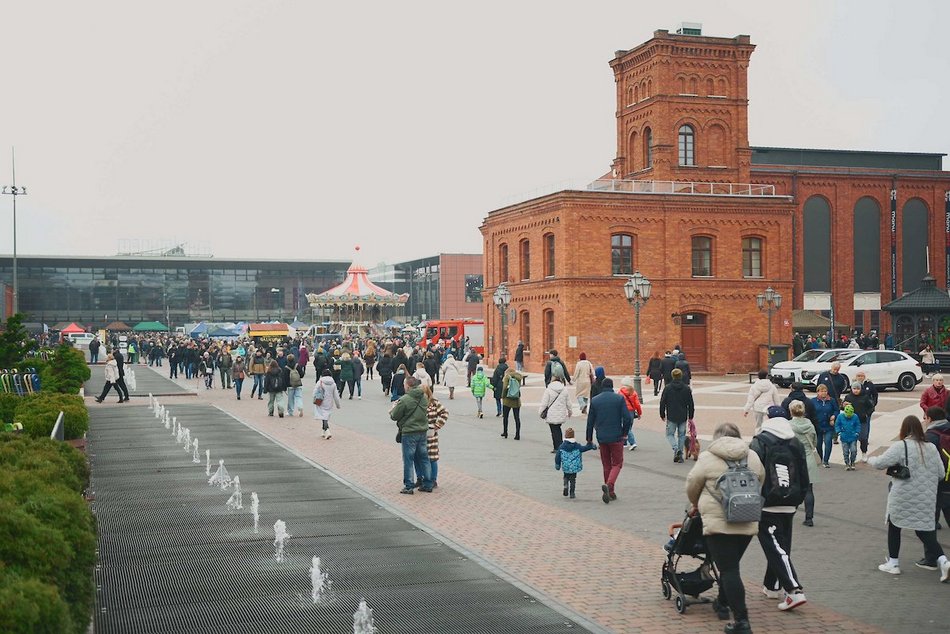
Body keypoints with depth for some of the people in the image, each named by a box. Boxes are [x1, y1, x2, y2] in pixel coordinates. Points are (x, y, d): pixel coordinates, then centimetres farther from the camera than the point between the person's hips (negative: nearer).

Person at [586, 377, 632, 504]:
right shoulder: (619, 399, -6)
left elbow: (590, 421, 5)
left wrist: (589, 439, 13)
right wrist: (624, 433, 4)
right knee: (617, 463, 7)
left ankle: (610, 492, 17)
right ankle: (609, 485, -18)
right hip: (616, 437, -3)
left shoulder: (594, 400, 3)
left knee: (606, 465, 14)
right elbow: (627, 418, -11)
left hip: (601, 438, 3)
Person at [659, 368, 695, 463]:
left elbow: (662, 402, -3)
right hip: (683, 417, 2)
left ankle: (676, 448, -16)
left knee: (670, 434, 9)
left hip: (671, 417, -2)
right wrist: (690, 417, 12)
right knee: (681, 435, 12)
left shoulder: (667, 388, -6)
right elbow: (691, 404, 3)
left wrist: (662, 415, 8)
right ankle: (680, 455, 11)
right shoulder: (686, 388, -1)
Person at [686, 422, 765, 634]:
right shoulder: (752, 457, 9)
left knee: (729, 570, -3)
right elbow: (759, 484, 17)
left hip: (719, 522, -5)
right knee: (730, 566, 22)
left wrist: (696, 505, 24)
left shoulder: (707, 458, -4)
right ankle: (722, 604, 38)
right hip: (747, 523, 5)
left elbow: (692, 486, 4)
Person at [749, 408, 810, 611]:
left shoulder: (759, 442, -9)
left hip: (767, 506, -6)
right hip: (789, 506, 6)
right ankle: (772, 586, 28)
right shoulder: (796, 444, 10)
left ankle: (794, 590, -16)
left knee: (775, 548, -6)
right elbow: (804, 478, 13)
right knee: (782, 547, 17)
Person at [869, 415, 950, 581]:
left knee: (894, 526, 15)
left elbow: (880, 463, -16)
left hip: (902, 498, -4)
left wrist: (871, 459, 6)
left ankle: (893, 563, 20)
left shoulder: (900, 447, -14)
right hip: (926, 499, 4)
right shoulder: (931, 448, 3)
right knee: (925, 530, 8)